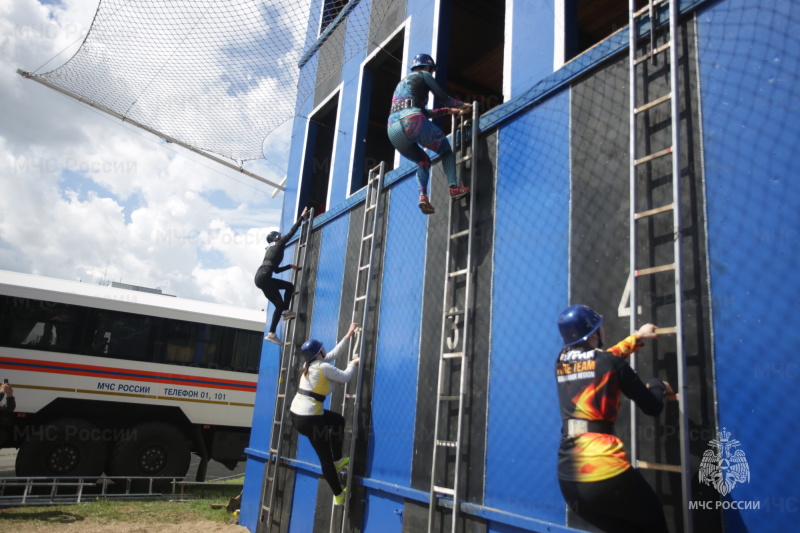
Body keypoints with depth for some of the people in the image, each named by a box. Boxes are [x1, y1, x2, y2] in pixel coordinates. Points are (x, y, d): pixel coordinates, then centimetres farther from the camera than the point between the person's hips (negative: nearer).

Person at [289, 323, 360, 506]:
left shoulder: (309, 364, 9)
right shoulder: (324, 367, -16)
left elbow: (334, 353, 18)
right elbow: (345, 377, -7)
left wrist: (348, 335, 22)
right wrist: (353, 364, 13)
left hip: (296, 414, 9)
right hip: (308, 419, -9)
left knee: (338, 420, 25)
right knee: (325, 457, 4)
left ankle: (338, 460, 30)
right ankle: (338, 495, 17)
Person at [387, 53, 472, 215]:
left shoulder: (401, 83, 38)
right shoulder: (423, 75, 17)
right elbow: (443, 97, 11)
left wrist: (447, 110, 41)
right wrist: (462, 105, 28)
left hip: (393, 130, 6)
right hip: (413, 122, -6)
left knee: (423, 161, 25)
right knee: (446, 150, 15)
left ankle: (423, 195, 0)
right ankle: (454, 187, -5)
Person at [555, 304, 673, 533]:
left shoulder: (561, 361, 11)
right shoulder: (611, 362, -3)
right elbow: (652, 408, 6)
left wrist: (636, 337, 40)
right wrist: (657, 384, 27)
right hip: (605, 473, -5)